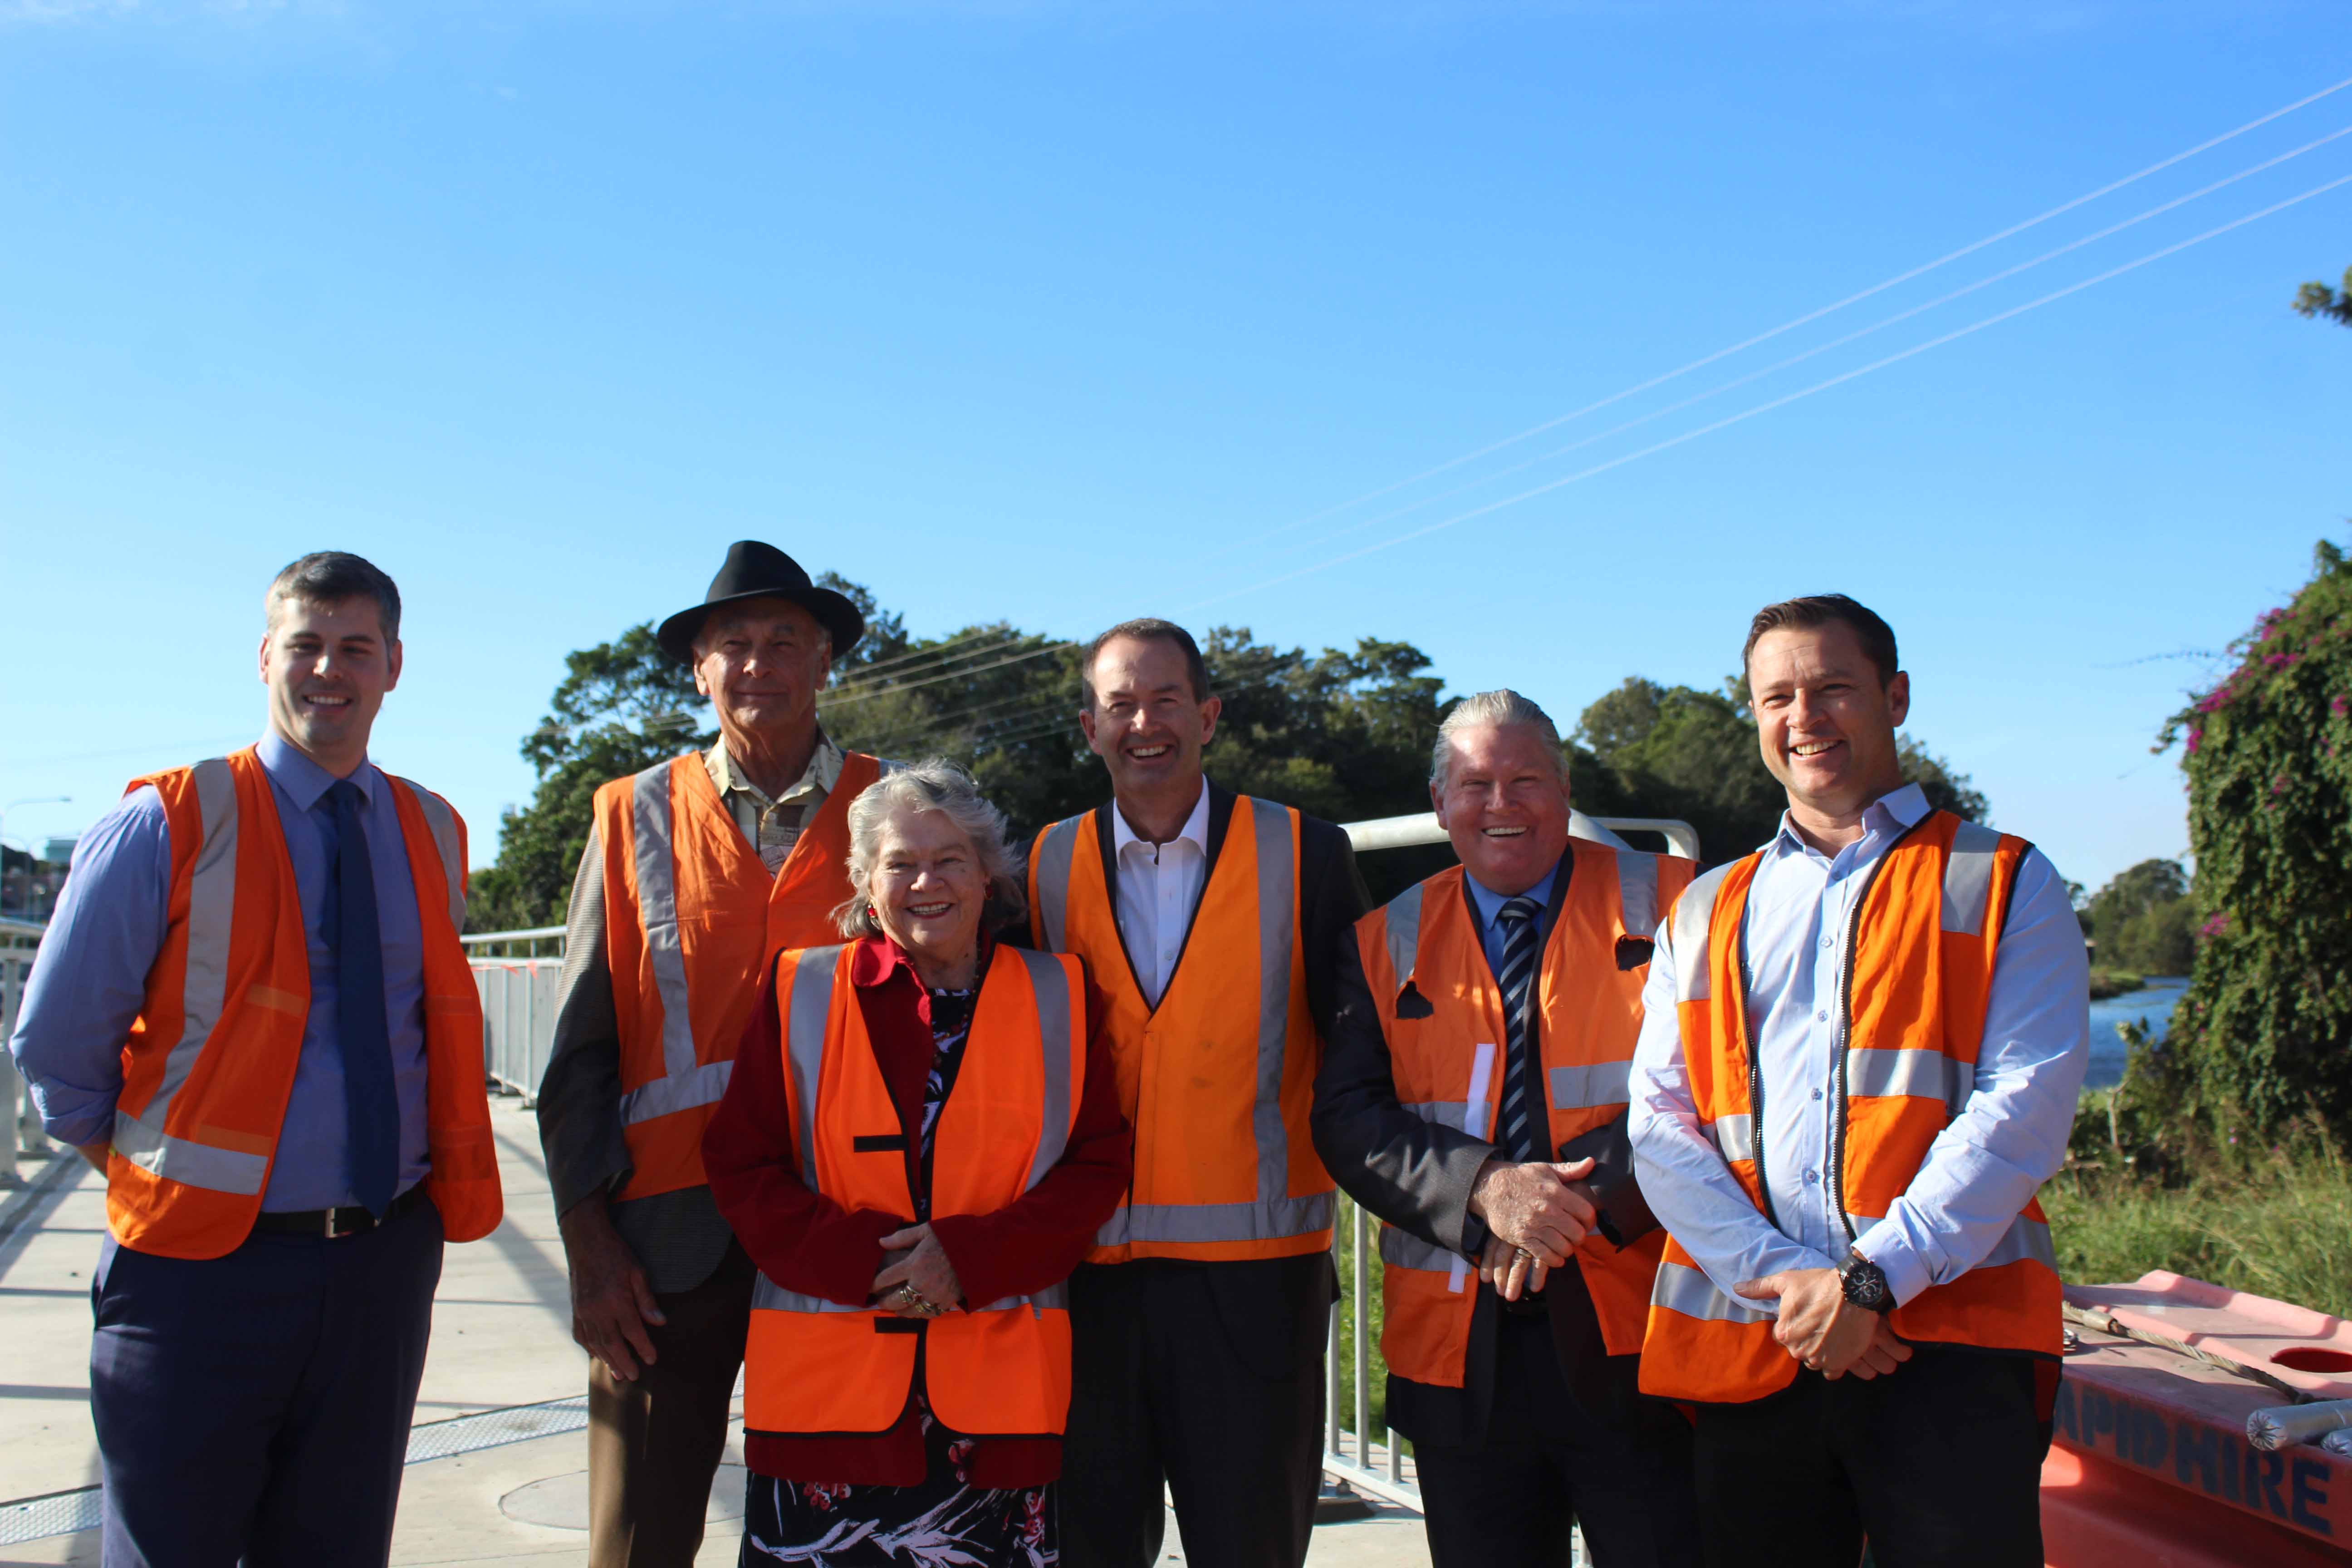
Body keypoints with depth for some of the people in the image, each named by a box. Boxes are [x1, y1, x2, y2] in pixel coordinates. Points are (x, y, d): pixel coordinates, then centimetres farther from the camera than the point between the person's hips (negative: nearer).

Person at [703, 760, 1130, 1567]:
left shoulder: (1055, 996, 7)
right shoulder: (801, 992, 6)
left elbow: (1098, 1165, 4)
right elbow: (740, 1165, 4)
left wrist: (973, 1256, -10)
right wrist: (857, 1258, -11)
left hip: (999, 1386, 1)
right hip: (828, 1382, 0)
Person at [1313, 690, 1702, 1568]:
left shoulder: (1664, 905, 3)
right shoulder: (1387, 943, 10)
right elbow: (1347, 1119, 1)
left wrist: (1589, 1195, -17)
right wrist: (1483, 1188, -16)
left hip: (1633, 1338, -2)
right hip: (1460, 1349, 2)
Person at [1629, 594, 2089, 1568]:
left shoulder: (2001, 884, 8)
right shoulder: (1704, 913, 16)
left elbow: (2027, 1105, -5)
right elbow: (1659, 1123, 5)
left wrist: (1872, 1277, -14)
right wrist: (1785, 1280, -10)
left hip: (1946, 1336, -2)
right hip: (1745, 1348, 3)